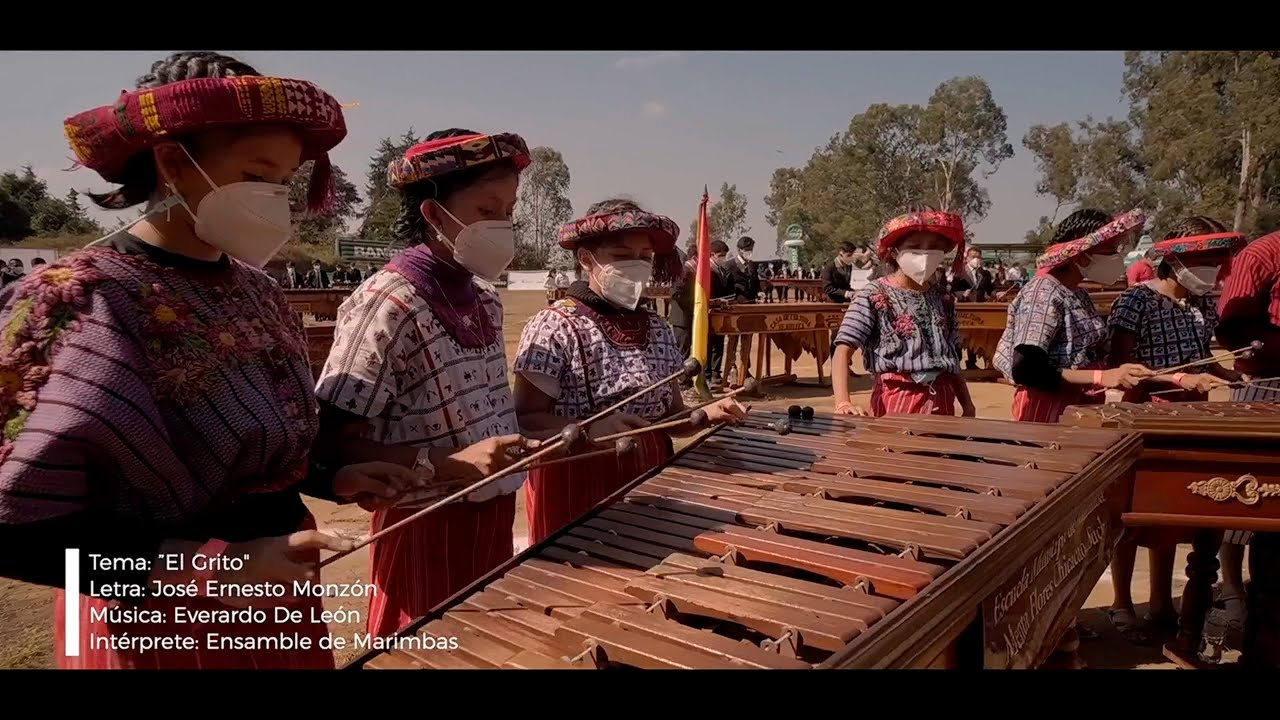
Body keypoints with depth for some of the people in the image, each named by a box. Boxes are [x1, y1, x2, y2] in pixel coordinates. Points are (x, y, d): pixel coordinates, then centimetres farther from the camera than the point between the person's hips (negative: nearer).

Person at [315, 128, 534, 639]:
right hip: (424, 529, -7)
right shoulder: (386, 305, -19)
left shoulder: (486, 300, 5)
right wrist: (450, 463, -30)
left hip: (492, 517, 8)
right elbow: (335, 444, -21)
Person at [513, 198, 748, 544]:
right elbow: (524, 420, -14)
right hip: (575, 490, -5)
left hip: (649, 483, 6)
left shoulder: (658, 330, 7)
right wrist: (589, 430, -29)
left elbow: (671, 415, 14)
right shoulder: (554, 327, -12)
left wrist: (708, 413, -6)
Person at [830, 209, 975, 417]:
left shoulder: (944, 299, 10)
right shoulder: (874, 296, -6)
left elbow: (953, 360, 19)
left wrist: (967, 405, 13)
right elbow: (842, 351, -14)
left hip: (941, 402, 5)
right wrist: (843, 402, -27)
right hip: (895, 401, -5)